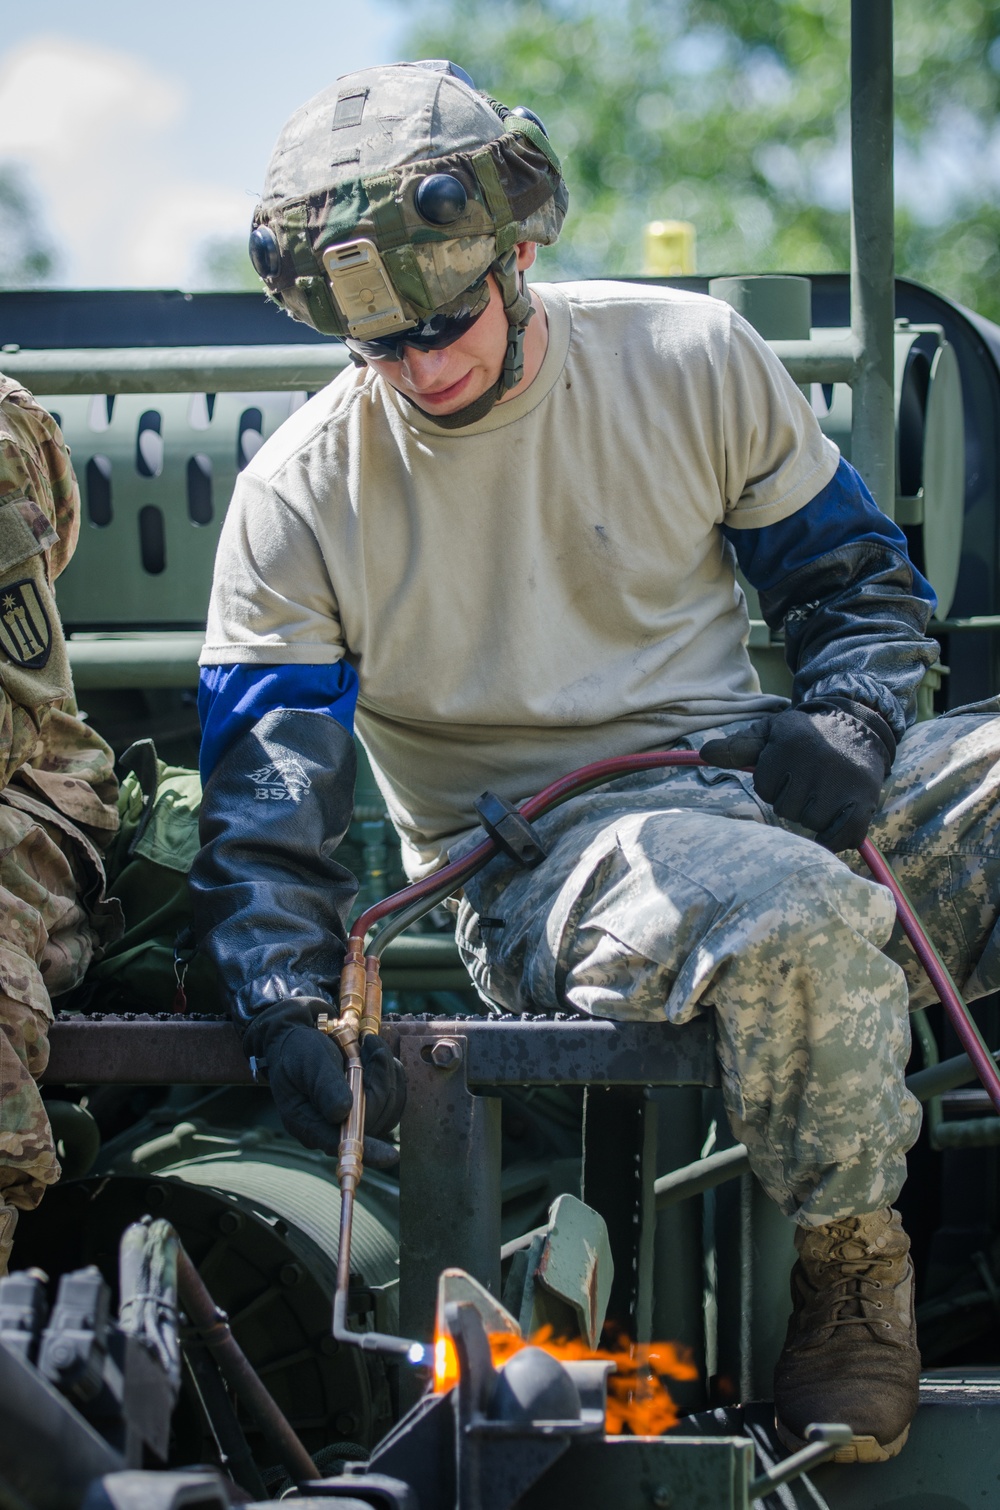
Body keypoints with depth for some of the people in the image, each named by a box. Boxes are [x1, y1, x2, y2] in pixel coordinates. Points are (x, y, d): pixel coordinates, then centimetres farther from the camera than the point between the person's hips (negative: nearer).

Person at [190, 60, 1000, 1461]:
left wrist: (850, 720, -6)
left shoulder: (692, 359, 4)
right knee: (800, 918, -38)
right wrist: (288, 1005, -18)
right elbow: (261, 793, -3)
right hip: (534, 858, -4)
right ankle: (852, 1265, -13)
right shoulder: (299, 497, -2)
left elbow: (856, 577, 15)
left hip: (750, 779, 4)